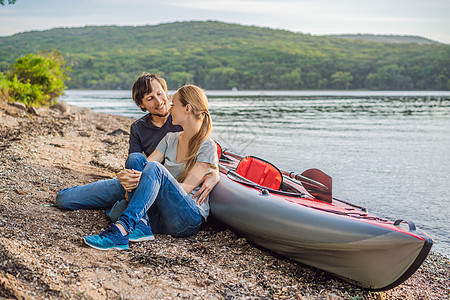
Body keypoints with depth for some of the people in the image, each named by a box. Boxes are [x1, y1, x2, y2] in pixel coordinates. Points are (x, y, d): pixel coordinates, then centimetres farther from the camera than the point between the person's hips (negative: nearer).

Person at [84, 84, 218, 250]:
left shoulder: (208, 147, -4)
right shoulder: (170, 139, 17)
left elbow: (186, 188, -13)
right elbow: (144, 164, 5)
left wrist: (141, 181, -22)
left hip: (189, 218, -6)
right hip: (158, 217, 6)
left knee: (154, 168, -30)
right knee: (135, 158, -14)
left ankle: (121, 229, -43)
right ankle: (141, 224, -28)